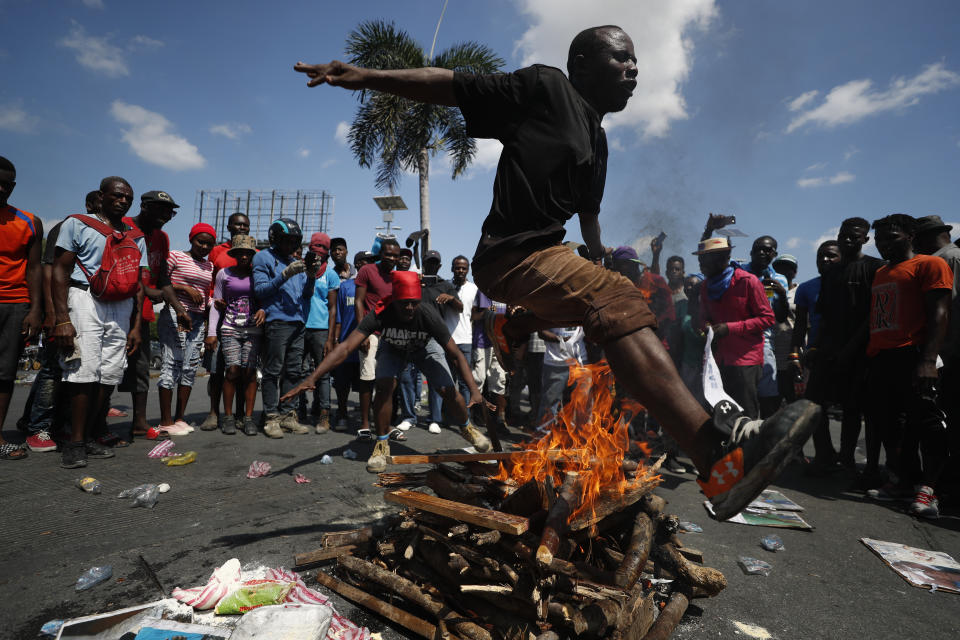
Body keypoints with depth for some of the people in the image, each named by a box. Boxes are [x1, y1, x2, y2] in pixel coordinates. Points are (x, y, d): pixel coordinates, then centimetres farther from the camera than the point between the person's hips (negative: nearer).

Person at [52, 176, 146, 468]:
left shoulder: (136, 237, 18)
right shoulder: (78, 224, 5)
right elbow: (60, 270, -3)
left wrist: (136, 325, 10)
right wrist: (62, 318, -13)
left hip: (122, 307, 5)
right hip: (86, 299, -4)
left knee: (110, 375, 1)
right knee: (85, 371, -11)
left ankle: (89, 437, 10)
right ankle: (75, 443, -4)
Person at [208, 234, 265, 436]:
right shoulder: (224, 274, 7)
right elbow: (216, 304, 9)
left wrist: (263, 310, -12)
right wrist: (212, 332, 4)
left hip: (253, 329, 0)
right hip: (230, 329, 0)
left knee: (250, 371, -6)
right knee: (232, 370, -10)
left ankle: (248, 417, 1)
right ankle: (228, 416, 4)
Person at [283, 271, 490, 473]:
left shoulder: (428, 316, -37)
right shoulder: (380, 315, -38)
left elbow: (457, 355, -32)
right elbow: (345, 347, -45)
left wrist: (474, 389, -42)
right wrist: (312, 378, -55)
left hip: (424, 347, 0)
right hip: (392, 348, 0)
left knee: (449, 391, -12)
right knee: (384, 387, -24)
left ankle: (467, 428, 19)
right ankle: (382, 444, -4)